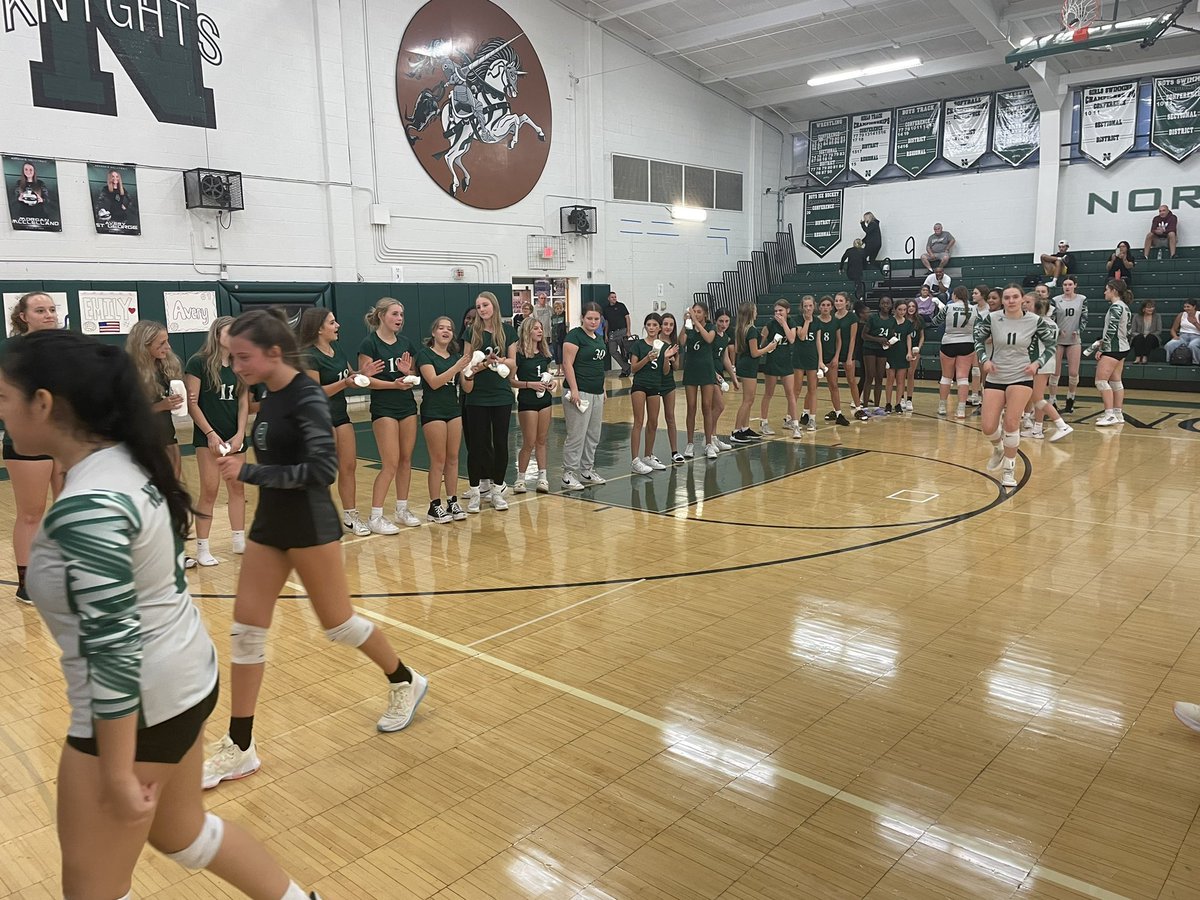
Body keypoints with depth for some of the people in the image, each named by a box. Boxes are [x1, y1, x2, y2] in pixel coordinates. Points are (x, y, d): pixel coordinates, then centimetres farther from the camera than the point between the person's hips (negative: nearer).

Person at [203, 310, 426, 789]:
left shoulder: (307, 397, -18)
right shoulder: (271, 397, 6)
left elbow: (322, 469, -25)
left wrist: (249, 472, -25)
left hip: (309, 526, -8)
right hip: (270, 523, 8)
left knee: (337, 623, 6)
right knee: (246, 628, 6)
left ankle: (405, 682, 32)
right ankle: (240, 748, 16)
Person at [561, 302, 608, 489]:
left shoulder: (598, 338, 16)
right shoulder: (575, 336, -9)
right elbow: (567, 364, -15)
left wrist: (603, 390, 21)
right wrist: (574, 390, -21)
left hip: (597, 393, 9)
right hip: (580, 393, -9)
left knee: (593, 436, 13)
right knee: (576, 436, -7)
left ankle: (587, 471, 23)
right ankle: (568, 475, 0)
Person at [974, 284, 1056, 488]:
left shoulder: (1035, 321, -7)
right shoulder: (992, 318, -7)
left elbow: (1051, 345, 5)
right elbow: (978, 339, 9)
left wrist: (1037, 363, -10)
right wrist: (984, 359, -6)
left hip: (1022, 377, -2)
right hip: (995, 378, 2)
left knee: (1011, 423, -13)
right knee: (987, 427, -5)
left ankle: (1009, 469, 6)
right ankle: (998, 448, 33)